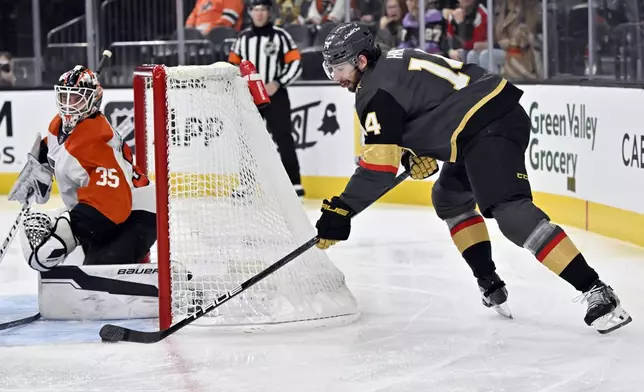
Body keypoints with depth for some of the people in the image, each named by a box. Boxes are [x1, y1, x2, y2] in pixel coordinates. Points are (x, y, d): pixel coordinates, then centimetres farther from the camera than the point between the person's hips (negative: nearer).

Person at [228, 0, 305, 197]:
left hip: (275, 95, -4)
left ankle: (295, 185, -7)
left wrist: (278, 83, -15)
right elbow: (233, 64, 16)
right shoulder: (243, 38, 8)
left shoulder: (280, 35, -5)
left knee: (283, 139, -8)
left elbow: (295, 63, -6)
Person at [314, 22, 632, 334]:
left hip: (490, 128, -11)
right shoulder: (392, 63, 21)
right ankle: (490, 284, 23)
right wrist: (417, 153, 15)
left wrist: (341, 210, -12)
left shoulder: (375, 90, -8)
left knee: (512, 213, -24)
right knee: (450, 198, 26)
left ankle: (596, 292, -30)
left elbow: (379, 164, -15)